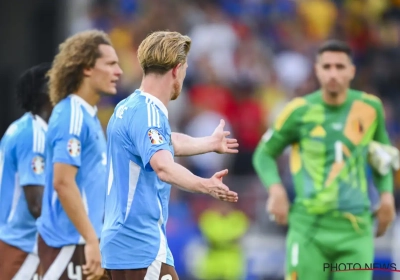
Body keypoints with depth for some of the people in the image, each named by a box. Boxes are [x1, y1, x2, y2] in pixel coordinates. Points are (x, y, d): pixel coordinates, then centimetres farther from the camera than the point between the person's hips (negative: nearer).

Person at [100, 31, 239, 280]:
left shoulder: (130, 107, 14)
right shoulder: (147, 112, -16)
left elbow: (168, 143, 35)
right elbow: (163, 166, -34)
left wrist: (211, 143, 52)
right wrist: (205, 186, -50)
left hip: (121, 241, 10)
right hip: (142, 247, -10)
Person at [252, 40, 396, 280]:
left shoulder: (370, 107, 5)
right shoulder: (299, 111, -2)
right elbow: (264, 154, 10)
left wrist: (386, 193, 7)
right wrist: (275, 189, -9)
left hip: (356, 229, 2)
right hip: (309, 227, -2)